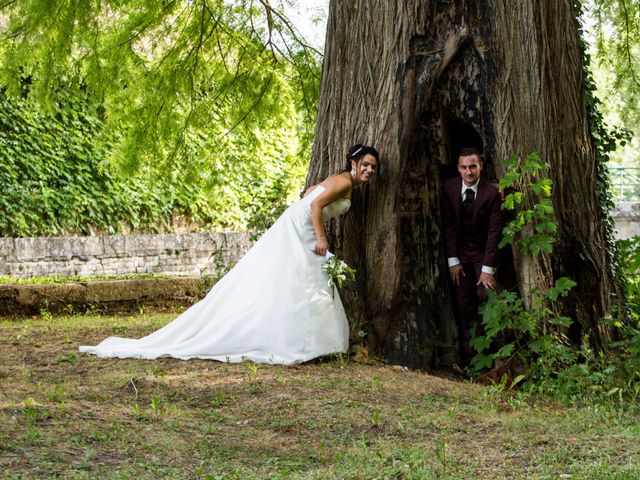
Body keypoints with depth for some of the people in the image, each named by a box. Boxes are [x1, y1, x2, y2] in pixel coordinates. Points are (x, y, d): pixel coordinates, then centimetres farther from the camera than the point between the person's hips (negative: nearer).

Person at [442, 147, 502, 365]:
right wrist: (453, 261, -9)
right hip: (459, 253, 2)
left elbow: (494, 231, -15)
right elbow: (448, 225, -4)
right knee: (464, 306, -2)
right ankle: (468, 354, 0)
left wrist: (488, 268, -19)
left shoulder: (492, 192, -15)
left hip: (483, 254, -2)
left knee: (486, 302, -11)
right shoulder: (449, 188, -7)